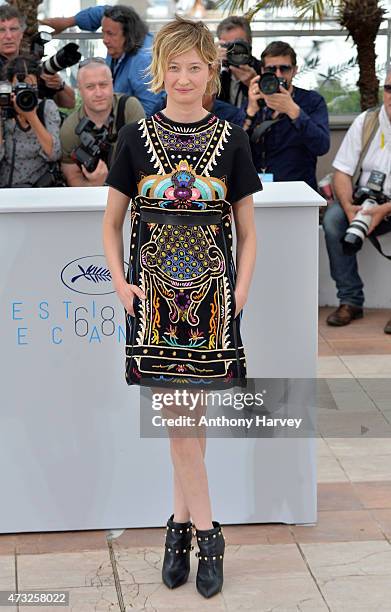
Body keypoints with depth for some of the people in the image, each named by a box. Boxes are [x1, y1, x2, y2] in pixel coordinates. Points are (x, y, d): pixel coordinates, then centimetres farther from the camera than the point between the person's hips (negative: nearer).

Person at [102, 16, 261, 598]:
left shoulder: (231, 139, 3)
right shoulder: (137, 138, 3)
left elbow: (247, 229, 8)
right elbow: (112, 222, 10)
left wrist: (241, 289, -3)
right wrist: (120, 280, -2)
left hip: (212, 294, 0)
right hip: (155, 294, 0)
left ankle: (180, 523, 17)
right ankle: (205, 533, 9)